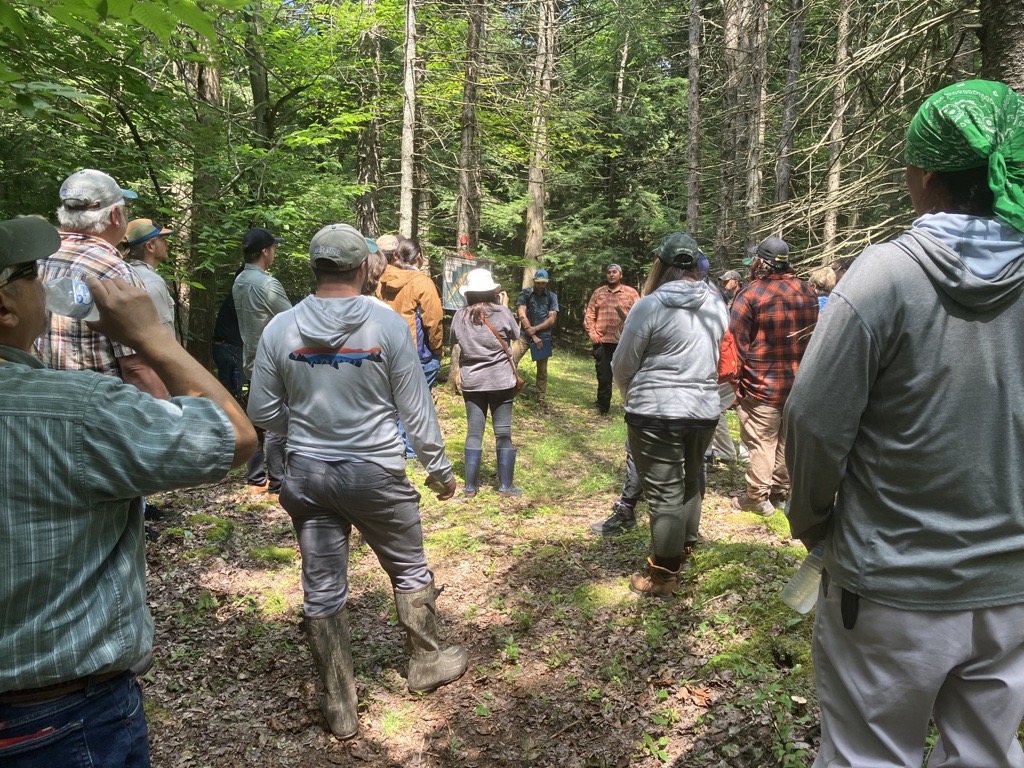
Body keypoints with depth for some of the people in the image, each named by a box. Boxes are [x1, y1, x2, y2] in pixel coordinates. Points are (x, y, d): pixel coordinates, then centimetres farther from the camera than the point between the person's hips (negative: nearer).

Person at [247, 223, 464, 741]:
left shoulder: (280, 328, -4)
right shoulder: (387, 324, -11)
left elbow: (262, 412, 2)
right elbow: (415, 410, -7)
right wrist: (440, 469, 5)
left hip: (308, 473, 3)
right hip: (376, 471, -2)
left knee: (321, 590, 13)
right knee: (410, 570, 19)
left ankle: (340, 707, 25)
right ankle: (427, 663, 38)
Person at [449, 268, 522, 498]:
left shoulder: (460, 316, -4)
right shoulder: (502, 312, -11)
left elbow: (454, 339, 12)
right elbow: (515, 335, 6)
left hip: (471, 382, 2)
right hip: (501, 381, -2)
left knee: (474, 432, 9)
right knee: (503, 433, 6)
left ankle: (470, 486, 12)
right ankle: (505, 485, 11)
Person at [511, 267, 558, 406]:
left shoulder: (552, 297, 8)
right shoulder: (525, 293, 3)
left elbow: (552, 319, 1)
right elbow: (522, 315, -6)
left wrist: (535, 329, -13)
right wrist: (533, 336, -11)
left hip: (543, 336, 1)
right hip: (525, 335, -1)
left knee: (542, 370, 6)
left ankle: (542, 398, 15)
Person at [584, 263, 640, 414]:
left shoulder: (631, 293, 5)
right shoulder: (598, 293, 12)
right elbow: (589, 315, 11)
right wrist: (592, 333, -1)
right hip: (602, 341, 2)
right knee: (603, 376, 10)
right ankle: (602, 406, 21)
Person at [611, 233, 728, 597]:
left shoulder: (650, 306, -13)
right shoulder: (717, 303, 3)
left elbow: (622, 366, -6)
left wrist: (632, 398, 13)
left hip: (655, 413, -6)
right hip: (705, 410, 6)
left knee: (665, 494, 3)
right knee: (689, 483, 22)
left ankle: (664, 576, 14)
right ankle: (684, 552, 38)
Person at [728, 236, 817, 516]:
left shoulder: (750, 294, -13)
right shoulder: (806, 291, 5)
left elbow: (737, 343, -12)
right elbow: (814, 335, 15)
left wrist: (736, 379, -2)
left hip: (761, 386, -6)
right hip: (800, 384, 6)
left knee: (761, 442, 1)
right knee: (788, 440, 14)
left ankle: (757, 497, 7)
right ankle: (781, 492, 26)